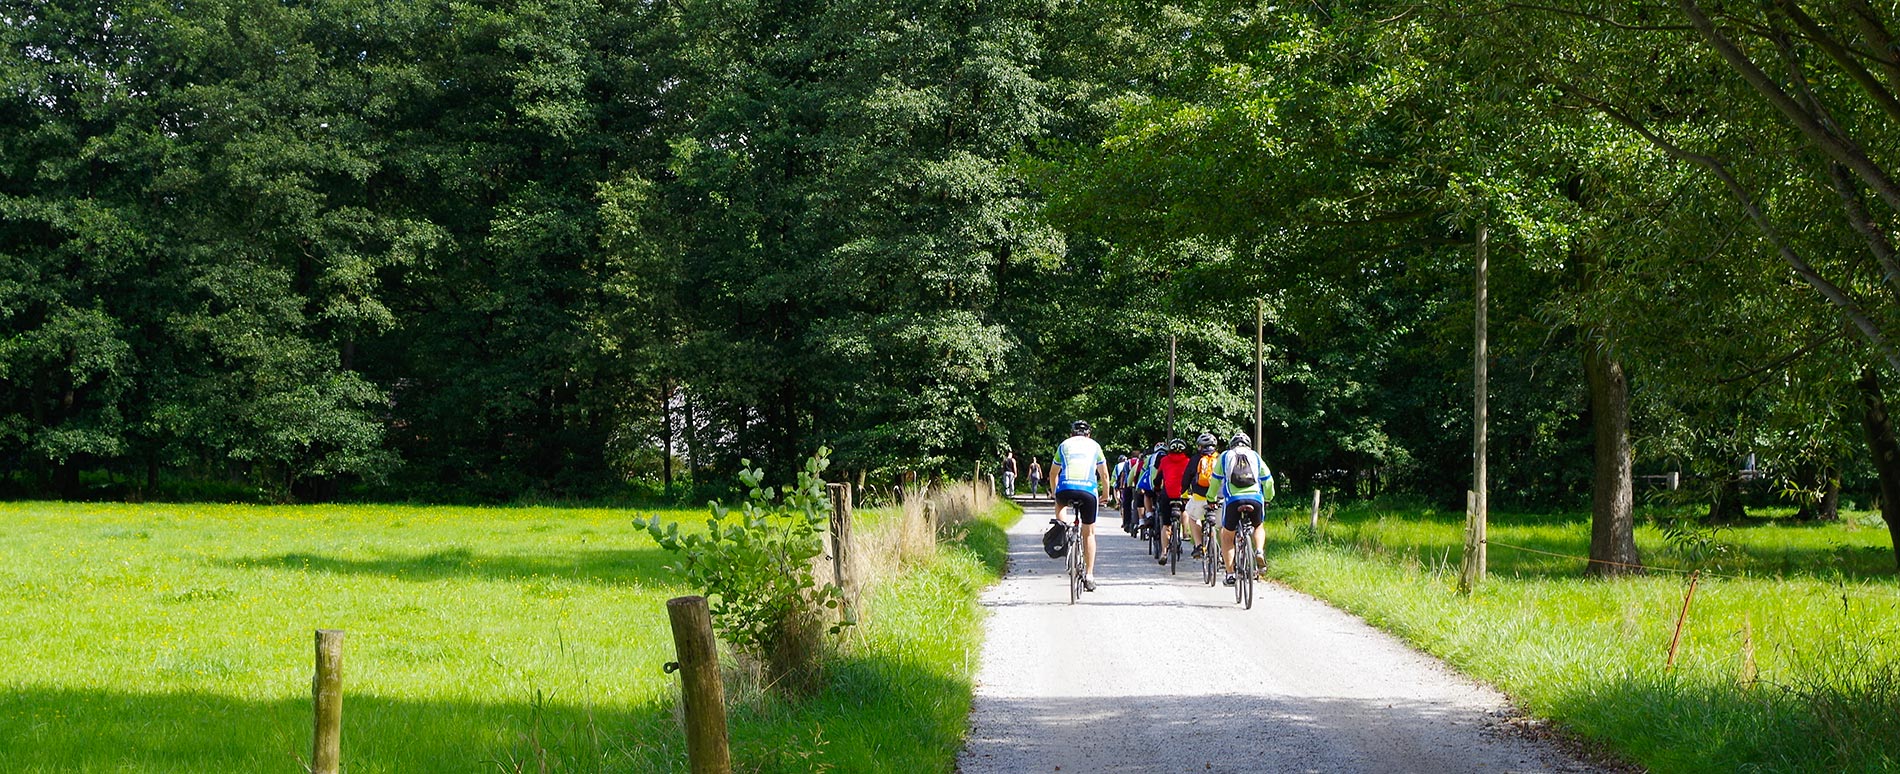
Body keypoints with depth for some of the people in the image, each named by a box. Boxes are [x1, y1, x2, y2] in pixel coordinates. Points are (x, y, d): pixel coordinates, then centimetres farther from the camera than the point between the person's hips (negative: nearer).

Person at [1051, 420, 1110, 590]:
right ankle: (1089, 575, 7)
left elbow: (1053, 474, 28)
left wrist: (1055, 494, 42)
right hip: (1089, 491, 0)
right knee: (1089, 533, 11)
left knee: (1060, 506, 37)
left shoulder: (1064, 445, 22)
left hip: (1065, 489, 0)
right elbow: (1104, 475, 24)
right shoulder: (1094, 446, 21)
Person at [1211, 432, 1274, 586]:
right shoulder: (1255, 456, 21)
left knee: (1227, 537, 15)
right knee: (1258, 528, 30)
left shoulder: (1225, 456, 19)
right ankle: (1259, 552, 2)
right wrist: (1267, 499, 37)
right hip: (1256, 499, 1)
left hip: (1232, 499, -1)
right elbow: (1268, 480, 23)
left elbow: (1215, 480, 22)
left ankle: (1230, 573, 6)